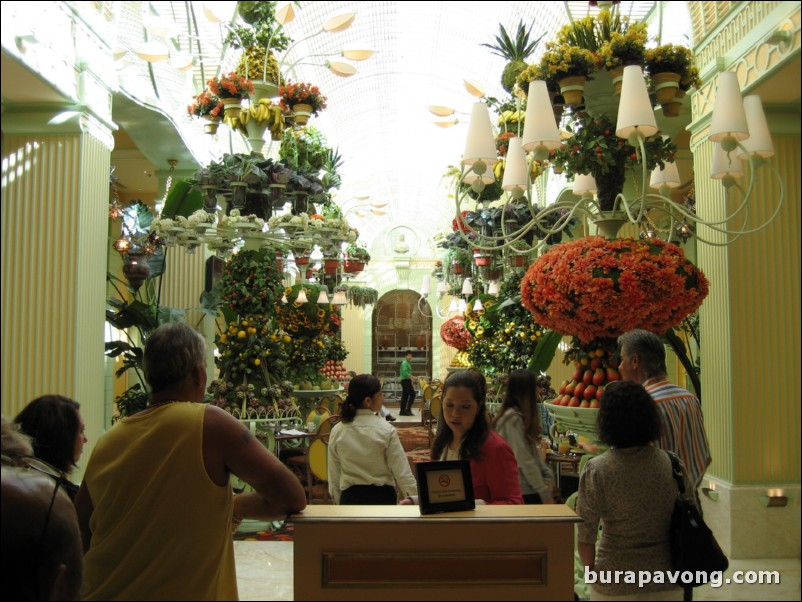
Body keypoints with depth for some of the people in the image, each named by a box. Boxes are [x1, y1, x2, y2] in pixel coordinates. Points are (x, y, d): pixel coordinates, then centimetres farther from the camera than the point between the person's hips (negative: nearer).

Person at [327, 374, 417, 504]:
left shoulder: (337, 431, -4)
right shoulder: (386, 431, -13)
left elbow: (333, 476, 3)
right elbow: (403, 473, -12)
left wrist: (339, 503, 15)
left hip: (350, 497, 3)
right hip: (382, 496, -3)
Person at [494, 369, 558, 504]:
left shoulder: (521, 416, 12)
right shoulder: (513, 418, -17)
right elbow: (524, 460, -20)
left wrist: (547, 477, 1)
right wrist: (545, 494, -18)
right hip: (524, 493, -9)